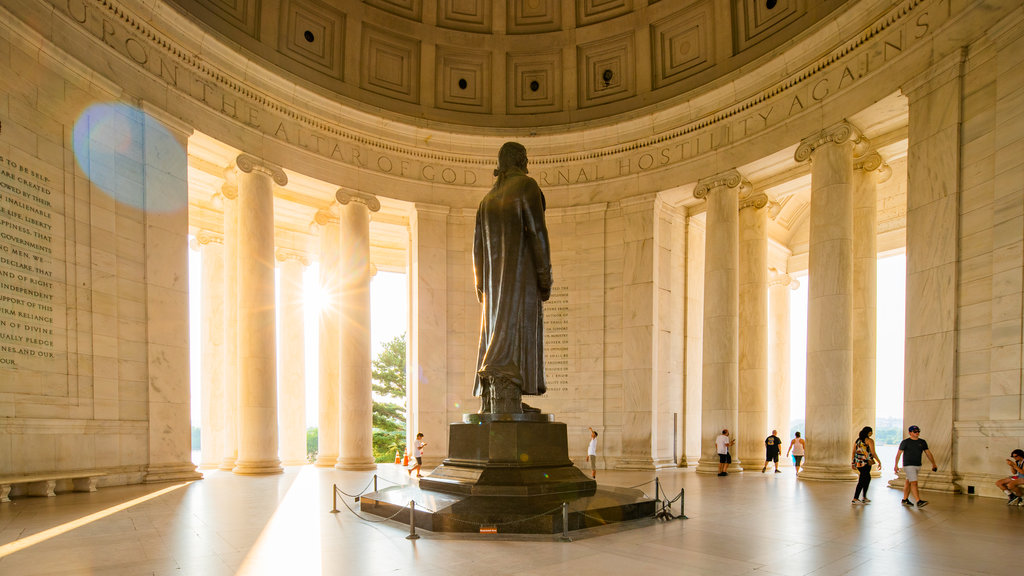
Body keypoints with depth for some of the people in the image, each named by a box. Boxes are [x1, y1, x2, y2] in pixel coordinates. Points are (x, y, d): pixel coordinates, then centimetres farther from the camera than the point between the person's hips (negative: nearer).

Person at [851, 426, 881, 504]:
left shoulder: (857, 440, 13)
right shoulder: (869, 441, -6)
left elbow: (853, 452, 12)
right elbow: (873, 453, -11)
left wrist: (853, 462, 17)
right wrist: (879, 462, -2)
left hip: (858, 462, 7)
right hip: (866, 462, -7)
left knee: (868, 478, 20)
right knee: (862, 481, -2)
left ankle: (864, 497, 21)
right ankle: (855, 499, -4)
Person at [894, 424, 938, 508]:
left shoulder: (922, 442, 8)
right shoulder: (905, 442, -6)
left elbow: (928, 453, 13)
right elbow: (899, 453, -3)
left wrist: (933, 464, 8)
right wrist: (896, 465, -4)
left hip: (918, 466, 6)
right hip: (908, 465, -6)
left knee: (908, 482, 13)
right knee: (914, 483, -13)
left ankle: (905, 500, 21)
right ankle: (918, 502, -19)